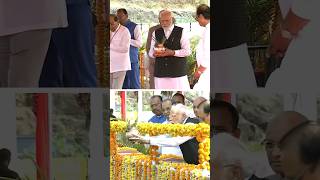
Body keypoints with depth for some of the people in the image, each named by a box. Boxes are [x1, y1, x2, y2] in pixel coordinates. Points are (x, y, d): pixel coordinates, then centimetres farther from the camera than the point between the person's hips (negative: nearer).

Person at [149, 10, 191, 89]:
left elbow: (187, 51, -1)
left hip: (177, 71, -3)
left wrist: (172, 52, -16)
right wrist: (155, 54, -10)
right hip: (161, 72, 3)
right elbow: (151, 52, 14)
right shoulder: (156, 33, 12)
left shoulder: (181, 32, 3)